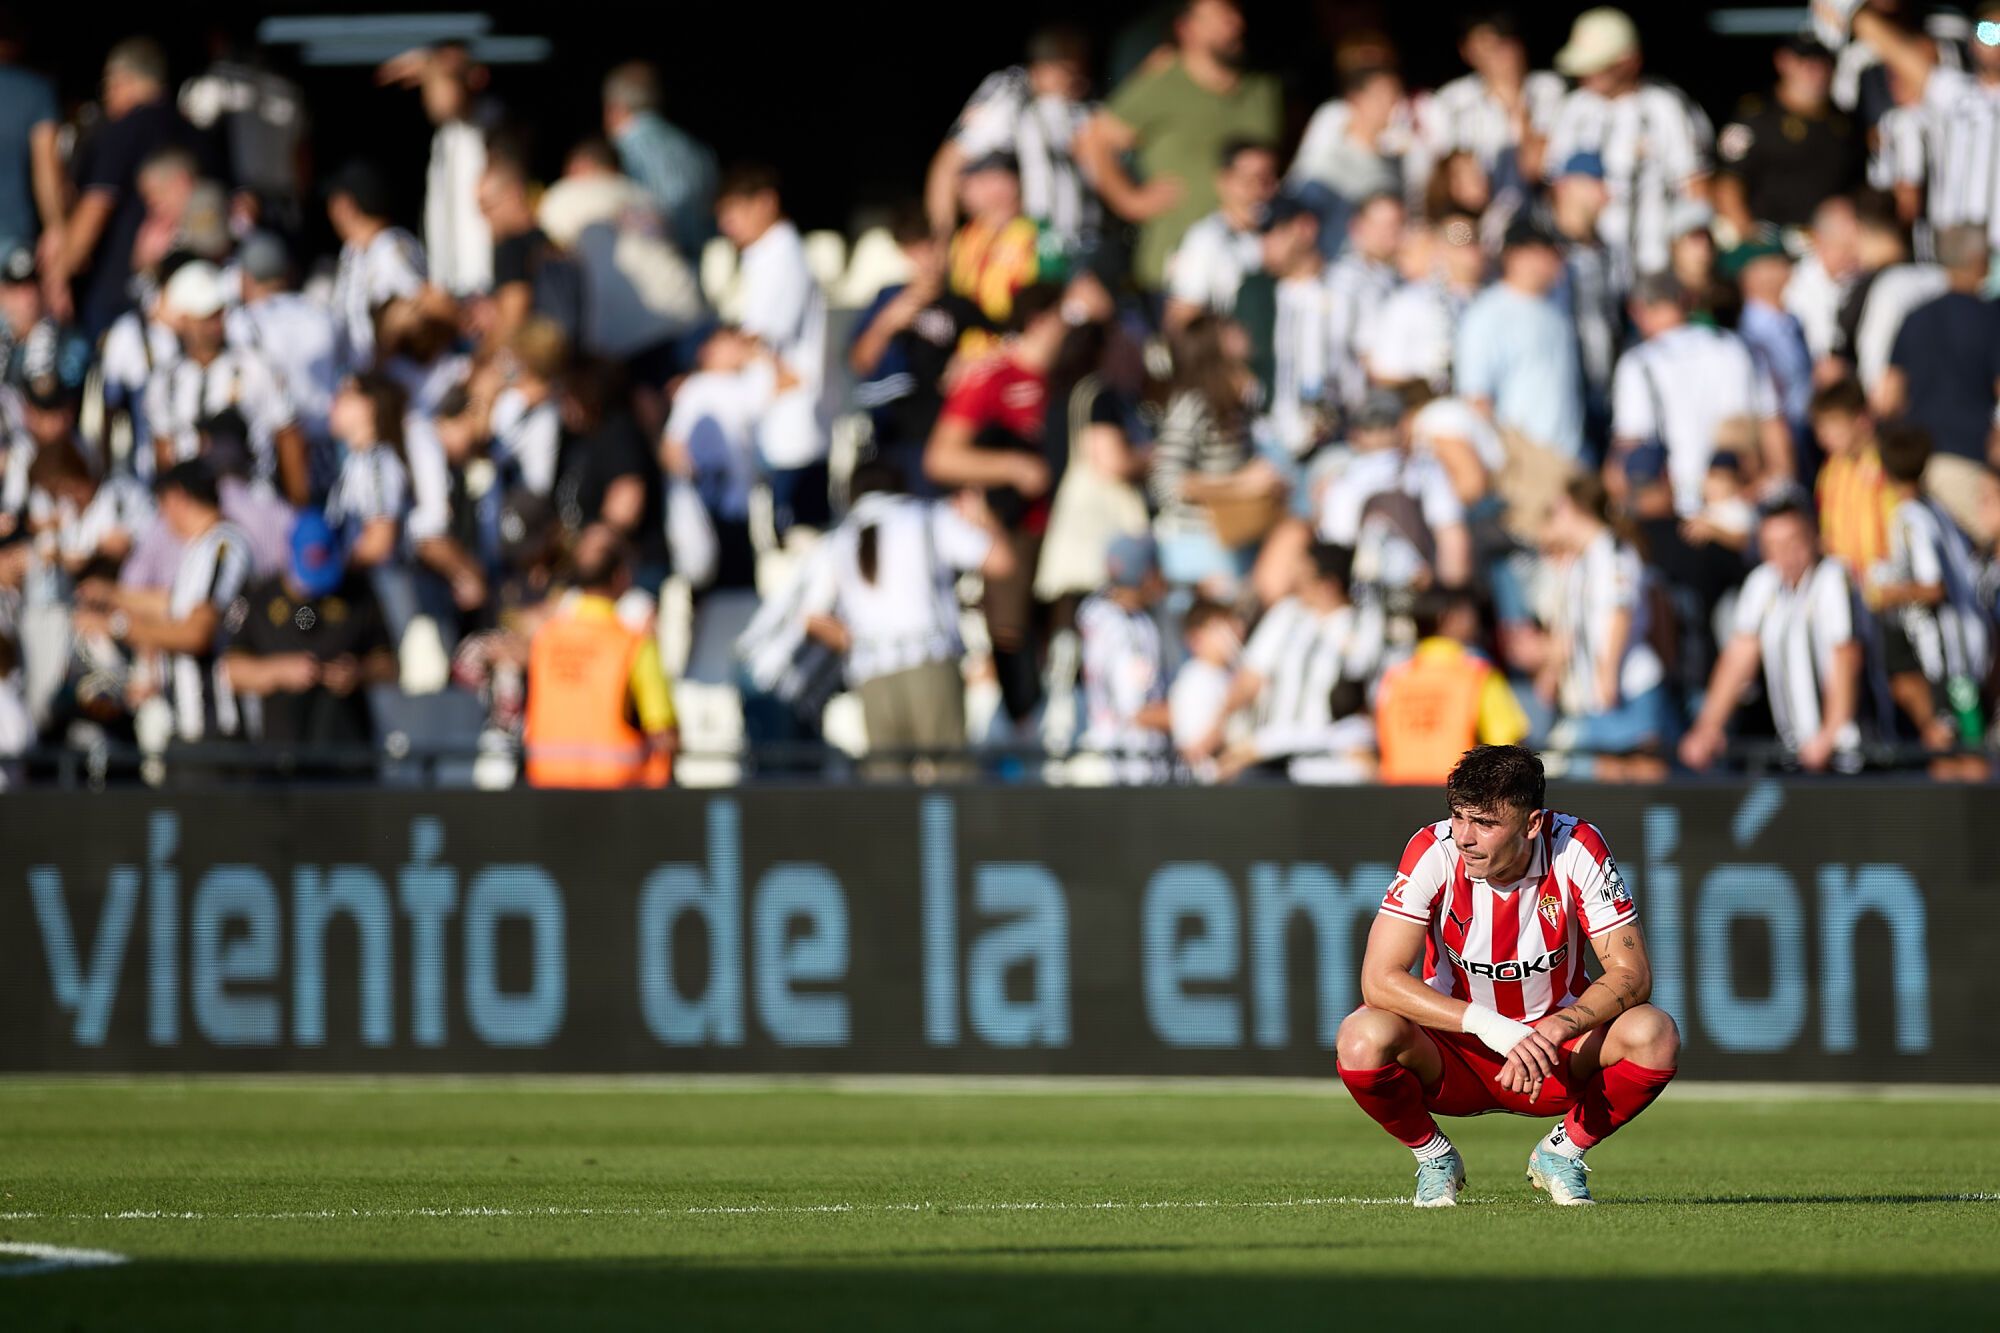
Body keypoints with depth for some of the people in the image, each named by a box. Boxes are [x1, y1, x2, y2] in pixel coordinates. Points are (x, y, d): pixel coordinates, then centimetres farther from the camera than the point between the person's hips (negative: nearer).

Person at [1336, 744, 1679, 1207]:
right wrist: (1489, 1026, -35)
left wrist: (1552, 1031, -35)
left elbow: (1632, 973, -17)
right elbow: (1379, 979, -24)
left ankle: (1562, 1152, 1)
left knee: (1654, 1034, -28)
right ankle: (1434, 1159, 0)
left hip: (1555, 1045, 1)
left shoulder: (1578, 848, -17)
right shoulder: (1434, 852, -19)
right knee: (1363, 1039, -32)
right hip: (1453, 1052, -1)